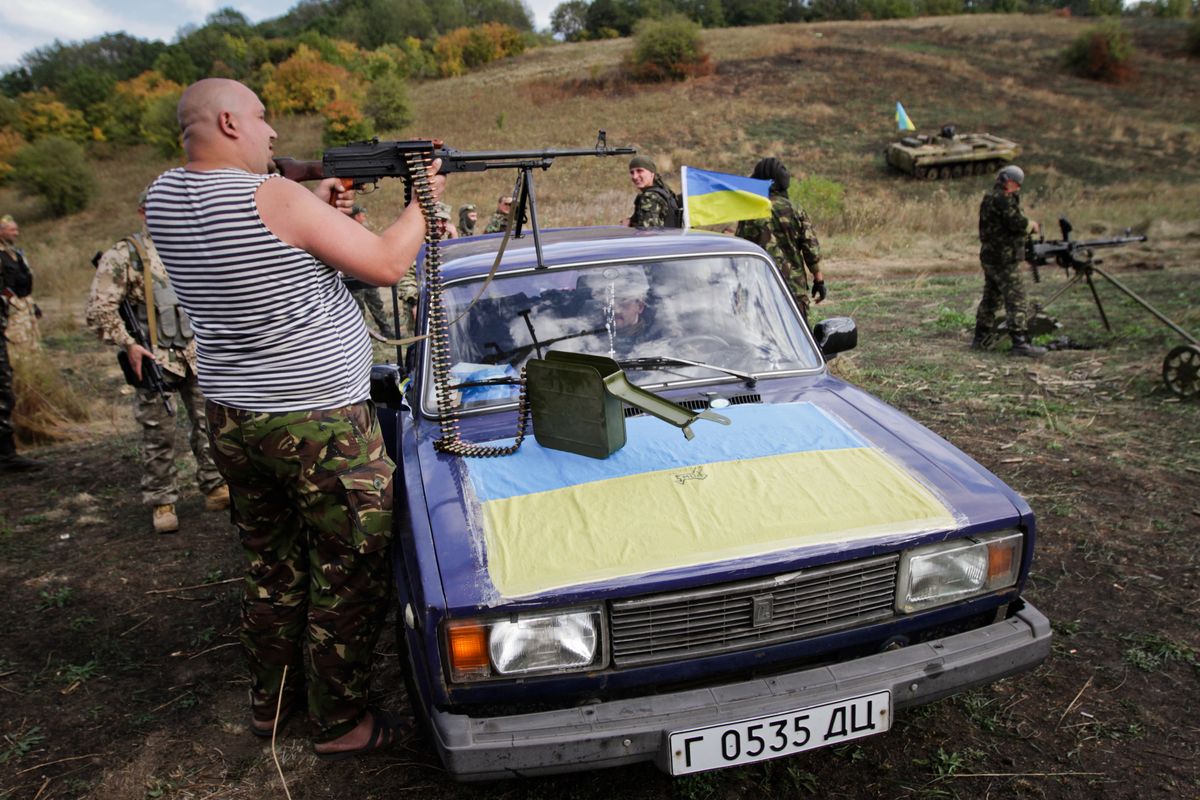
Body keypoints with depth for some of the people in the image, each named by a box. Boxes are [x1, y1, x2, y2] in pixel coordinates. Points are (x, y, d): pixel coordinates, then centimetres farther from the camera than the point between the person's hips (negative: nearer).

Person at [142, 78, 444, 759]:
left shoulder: (164, 197, 3)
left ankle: (271, 700, 38)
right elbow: (387, 266, -13)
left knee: (272, 566, 22)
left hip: (232, 417, 8)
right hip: (320, 424, -8)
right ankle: (342, 722, 20)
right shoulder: (276, 197, -19)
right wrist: (426, 197, 1)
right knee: (350, 577, 7)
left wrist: (313, 207, 9)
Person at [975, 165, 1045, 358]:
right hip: (1003, 259, -10)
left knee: (990, 298, 16)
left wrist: (1015, 197, 9)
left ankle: (981, 338, 21)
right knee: (1015, 298, -9)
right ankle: (1020, 342, -11)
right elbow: (1016, 222, -21)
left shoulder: (990, 197, 16)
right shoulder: (1001, 199, -15)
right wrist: (1032, 225, -3)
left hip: (990, 256, 10)